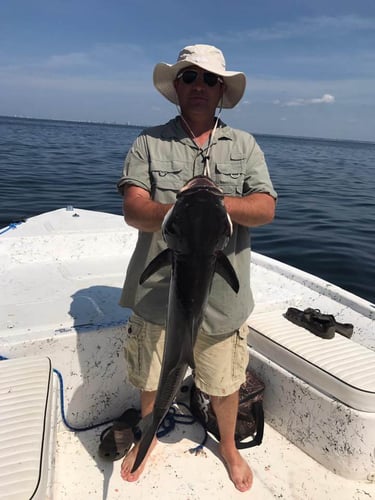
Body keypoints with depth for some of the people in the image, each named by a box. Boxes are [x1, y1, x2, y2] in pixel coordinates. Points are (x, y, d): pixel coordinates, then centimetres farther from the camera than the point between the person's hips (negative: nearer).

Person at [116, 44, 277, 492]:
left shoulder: (245, 145, 5)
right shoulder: (148, 143, 1)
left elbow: (265, 208, -6)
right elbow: (133, 210, -12)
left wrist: (216, 203, -25)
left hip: (222, 294, 1)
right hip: (157, 291, 0)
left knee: (224, 382, 18)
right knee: (152, 378, 20)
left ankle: (228, 446, 49)